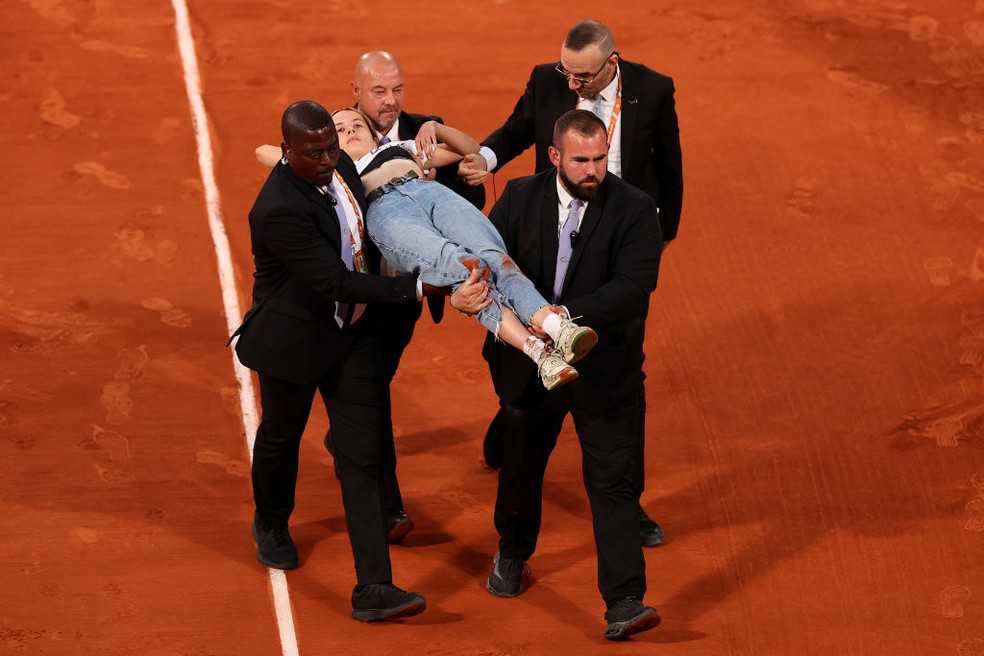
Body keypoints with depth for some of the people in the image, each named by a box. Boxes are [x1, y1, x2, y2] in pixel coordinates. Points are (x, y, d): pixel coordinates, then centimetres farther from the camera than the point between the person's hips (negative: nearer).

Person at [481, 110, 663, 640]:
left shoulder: (634, 210, -12)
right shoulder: (521, 198, -2)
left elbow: (631, 286, -22)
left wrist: (567, 314, -34)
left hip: (604, 371, -3)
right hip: (529, 363, 3)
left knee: (613, 483, -8)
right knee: (521, 466, 23)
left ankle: (624, 605, -9)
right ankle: (512, 555, 50)